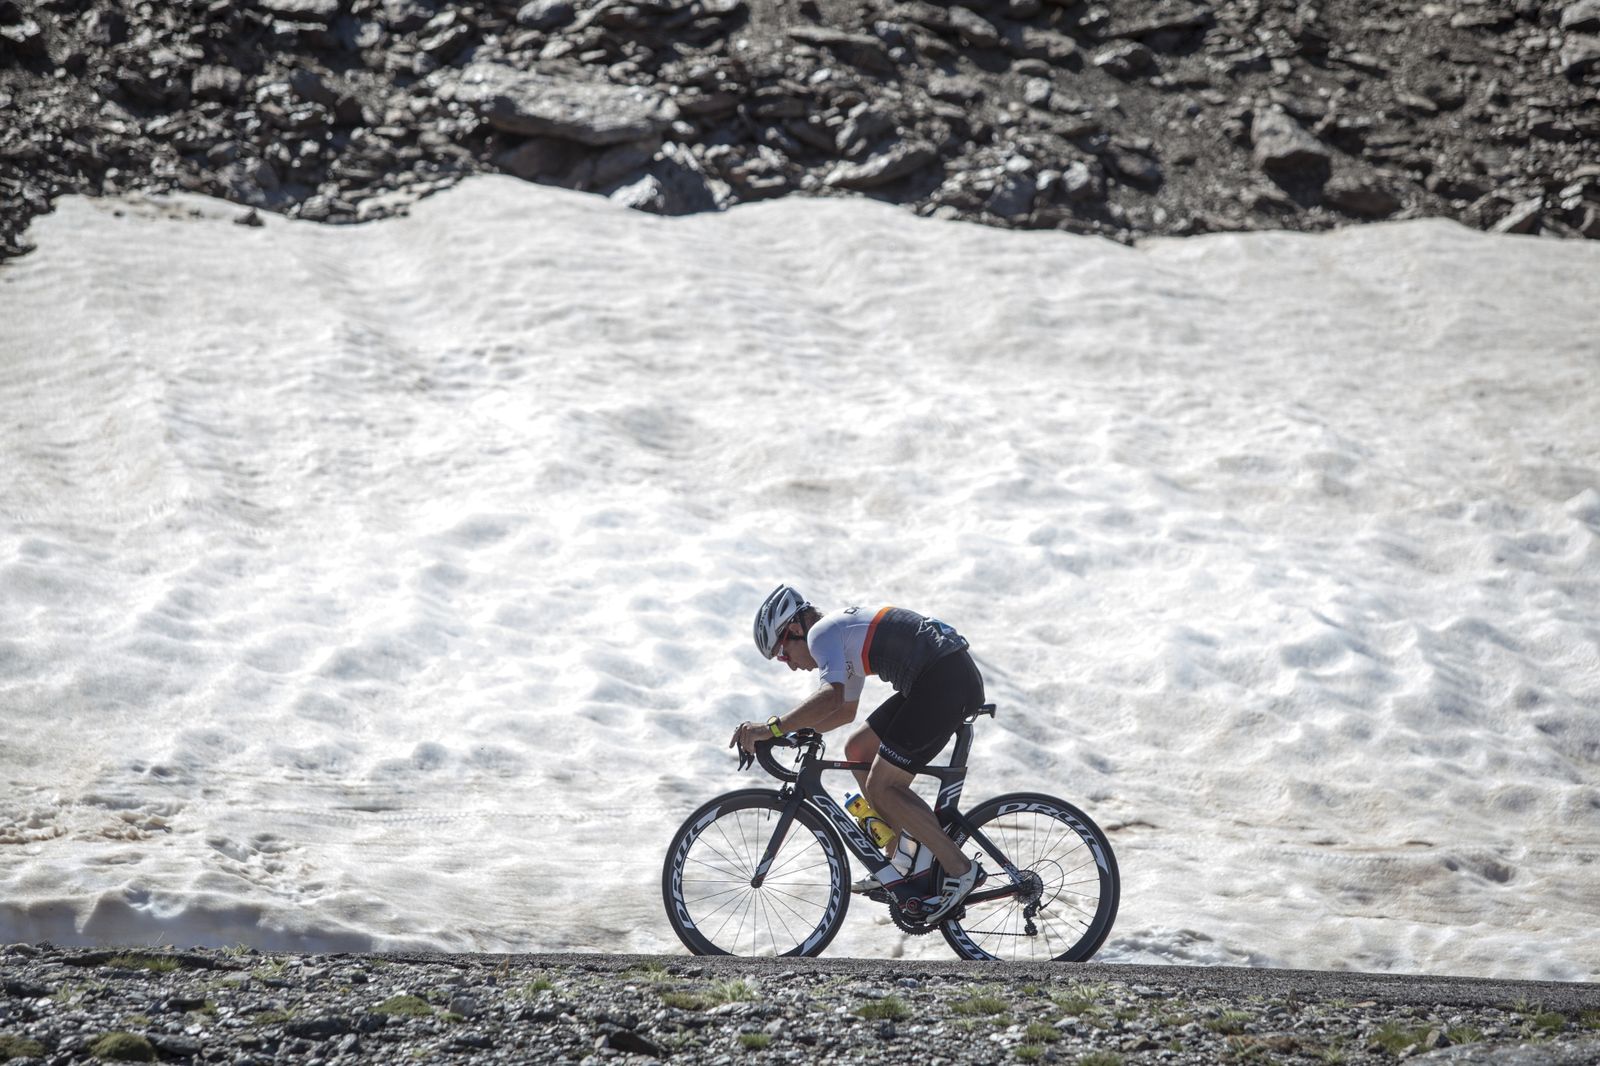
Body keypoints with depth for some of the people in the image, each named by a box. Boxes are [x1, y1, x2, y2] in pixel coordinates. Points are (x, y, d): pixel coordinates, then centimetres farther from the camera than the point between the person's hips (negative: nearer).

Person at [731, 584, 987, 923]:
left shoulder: (822, 633, -7)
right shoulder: (844, 632, 25)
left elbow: (831, 696, -25)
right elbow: (846, 709, 37)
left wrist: (773, 727, -22)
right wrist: (794, 729, 25)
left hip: (946, 681, -10)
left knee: (880, 787, -7)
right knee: (858, 749, 18)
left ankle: (960, 870, -5)